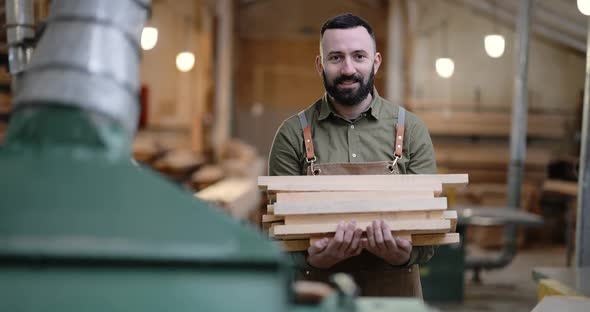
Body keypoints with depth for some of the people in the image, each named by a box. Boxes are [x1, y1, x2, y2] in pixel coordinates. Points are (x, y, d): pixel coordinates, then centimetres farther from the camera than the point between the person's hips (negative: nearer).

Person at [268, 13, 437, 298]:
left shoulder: (410, 130, -3)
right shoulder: (292, 134, -5)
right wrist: (311, 258, -25)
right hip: (317, 289, 0)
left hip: (394, 288, 1)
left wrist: (405, 255, -23)